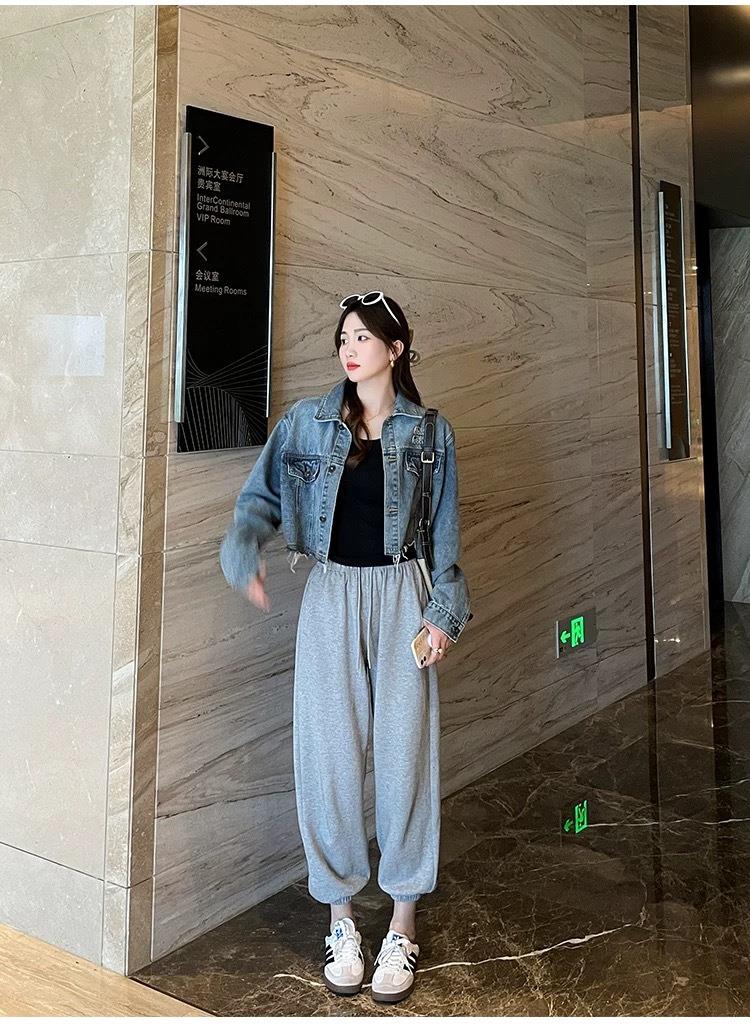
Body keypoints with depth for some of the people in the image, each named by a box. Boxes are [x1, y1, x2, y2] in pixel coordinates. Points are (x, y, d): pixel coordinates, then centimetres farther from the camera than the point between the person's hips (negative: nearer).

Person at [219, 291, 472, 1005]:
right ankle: (341, 916, 20)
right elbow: (262, 496, 5)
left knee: (404, 753, 1)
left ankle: (403, 924, 16)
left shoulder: (429, 432, 3)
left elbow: (444, 534, 6)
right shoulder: (307, 421, 4)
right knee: (329, 753, 3)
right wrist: (244, 552, -15)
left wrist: (443, 613, -1)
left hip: (401, 597, 0)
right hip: (331, 597, 1)